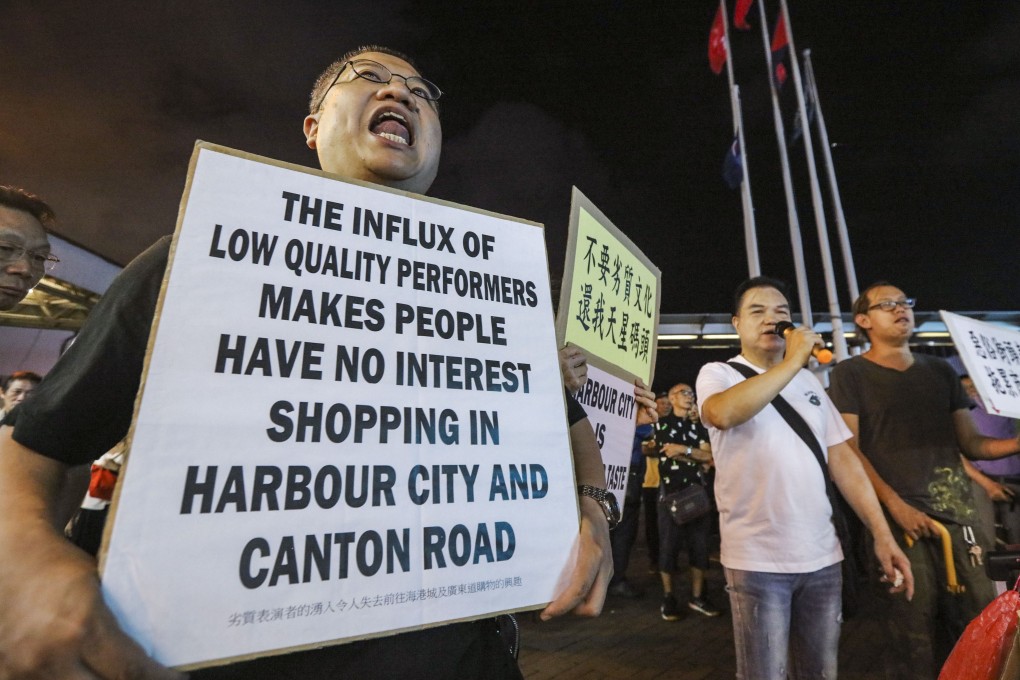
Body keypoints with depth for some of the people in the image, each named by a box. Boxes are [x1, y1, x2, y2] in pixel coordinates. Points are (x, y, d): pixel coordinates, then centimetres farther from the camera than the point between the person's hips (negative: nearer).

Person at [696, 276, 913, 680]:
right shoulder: (718, 374, -7)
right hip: (757, 560, -5)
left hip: (823, 557, 6)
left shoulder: (809, 382, 11)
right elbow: (724, 413, -30)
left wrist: (882, 535, 3)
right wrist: (793, 360, -22)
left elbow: (842, 459, 10)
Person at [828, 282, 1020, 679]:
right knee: (914, 629, 1)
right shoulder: (851, 374, -1)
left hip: (957, 512, 5)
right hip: (898, 516, -5)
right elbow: (848, 449, -7)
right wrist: (895, 504, -13)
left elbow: (970, 444, 15)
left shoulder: (940, 371, 16)